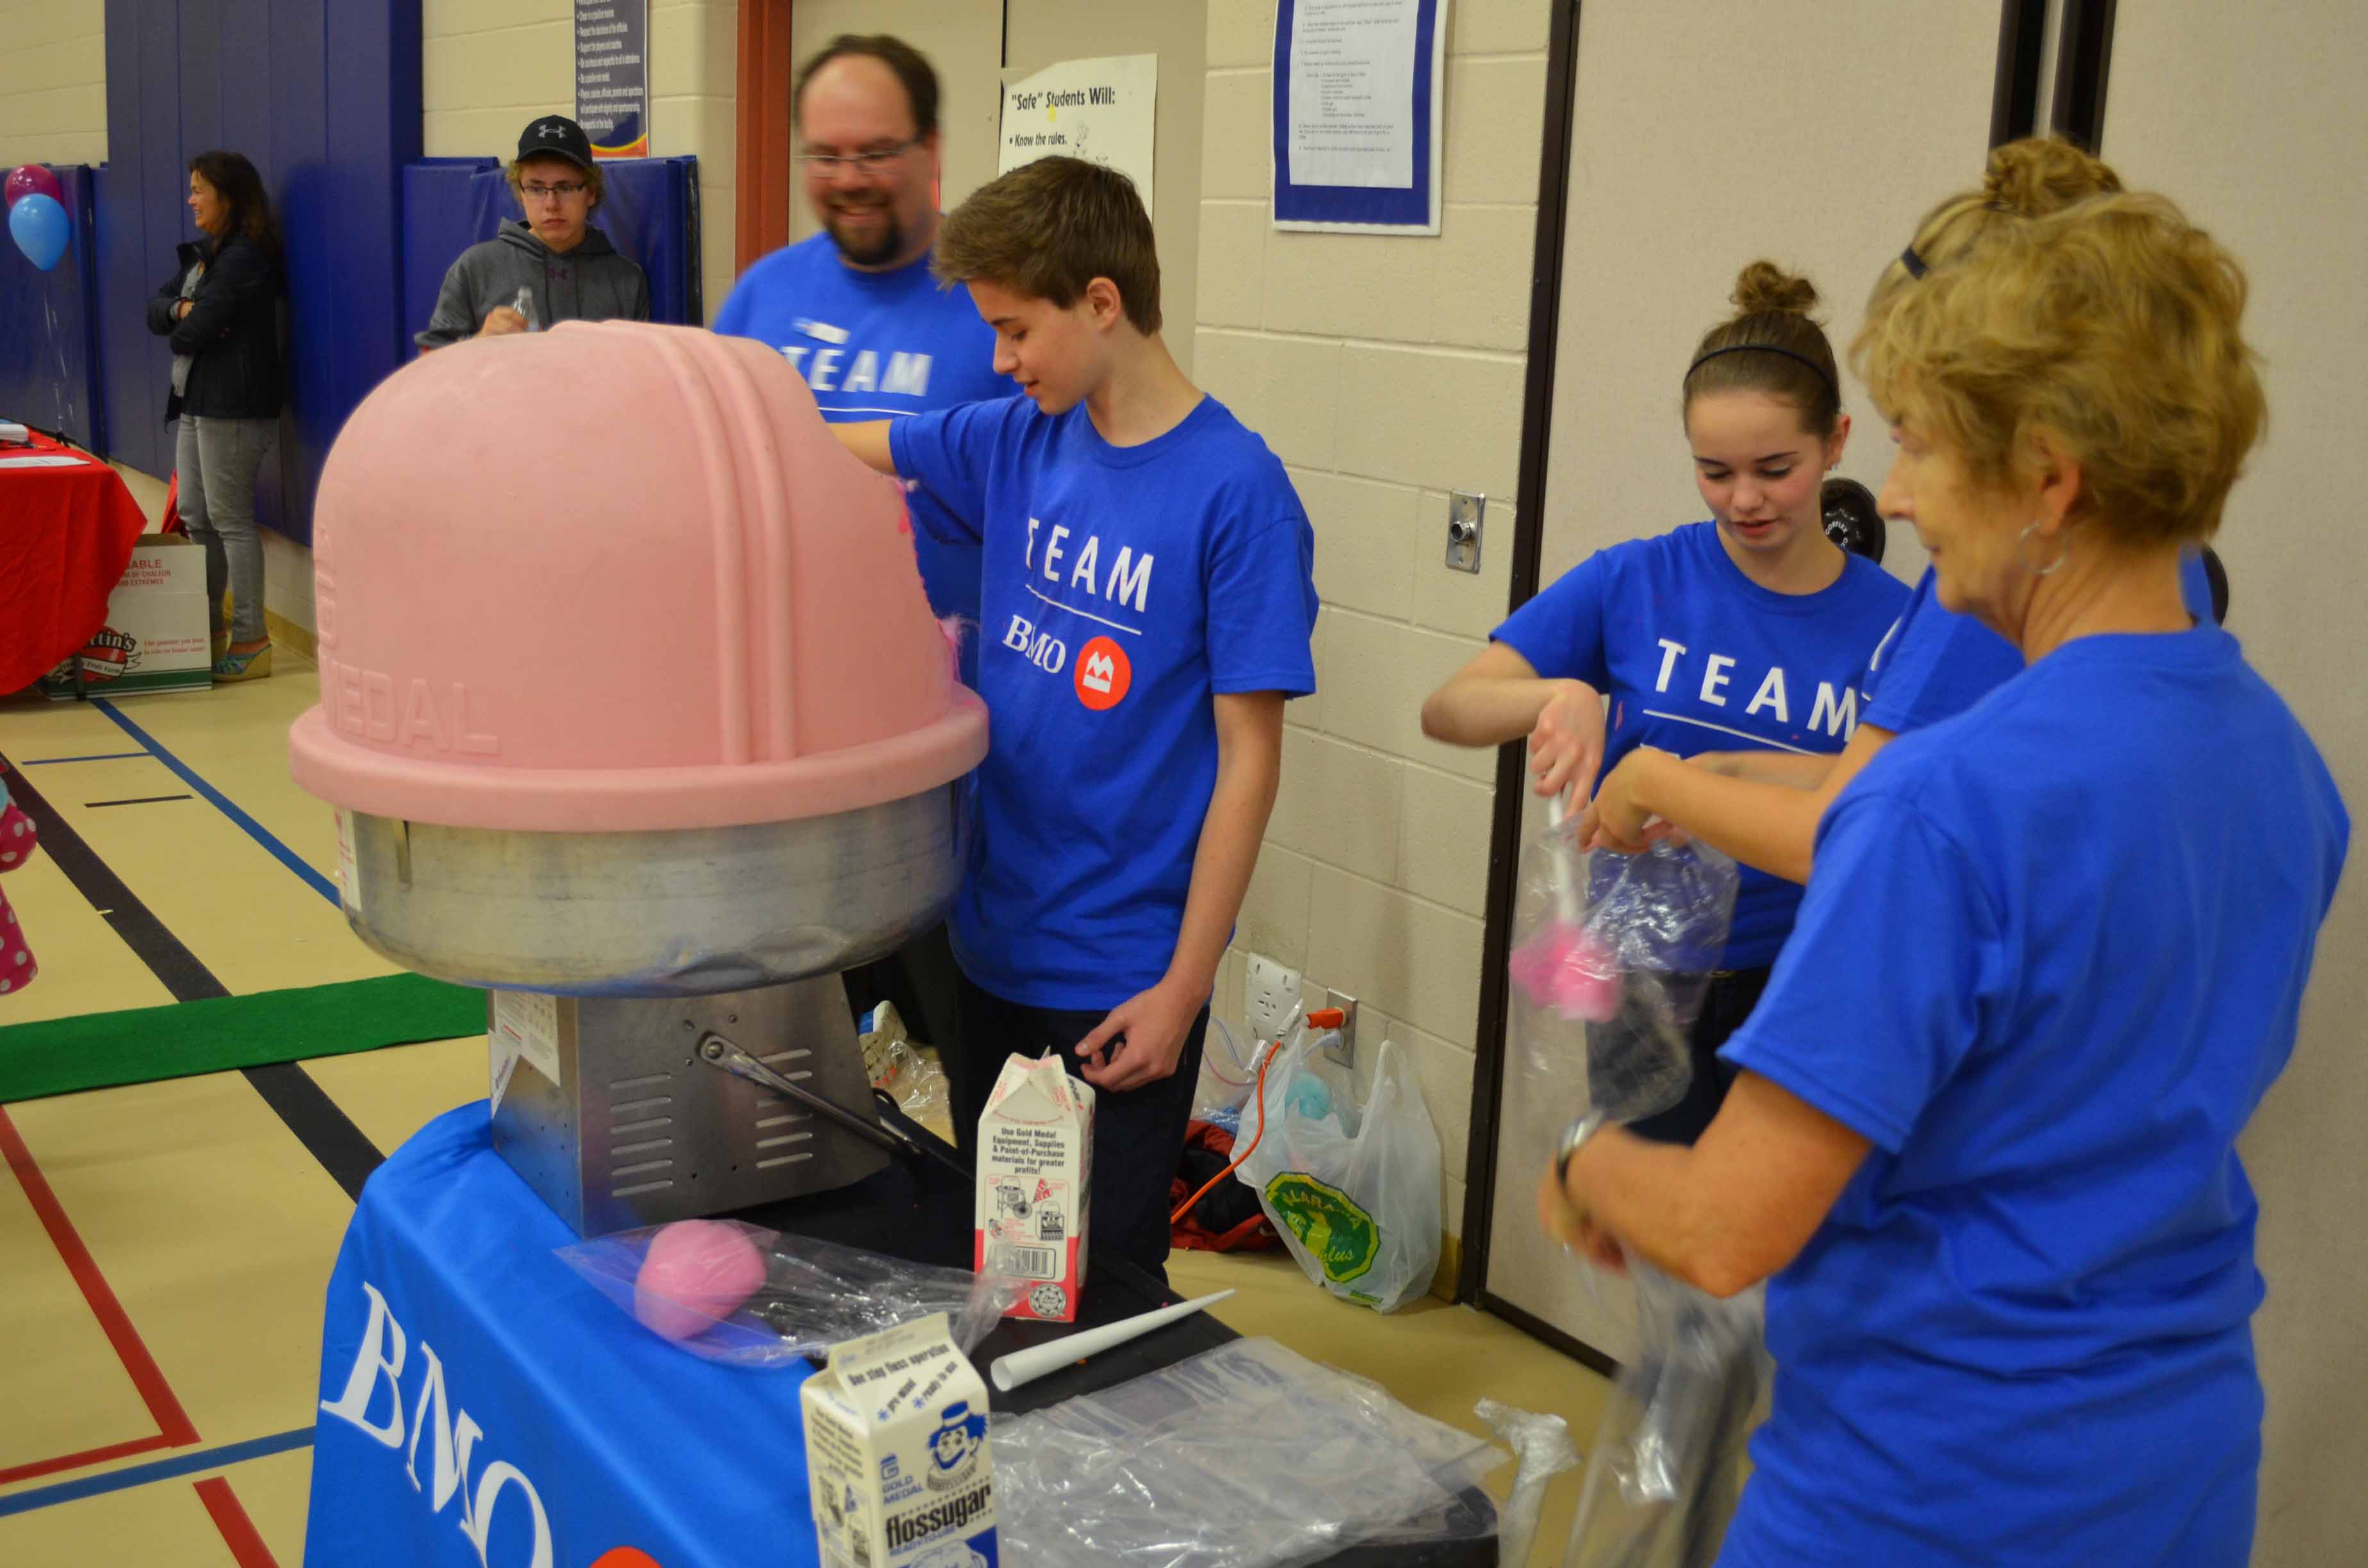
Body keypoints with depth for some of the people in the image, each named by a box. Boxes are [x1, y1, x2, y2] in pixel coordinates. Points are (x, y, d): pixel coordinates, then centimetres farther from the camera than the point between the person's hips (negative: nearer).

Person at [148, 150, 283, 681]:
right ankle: (210, 629, 23)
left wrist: (181, 331, 3)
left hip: (233, 404, -10)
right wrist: (182, 309, -9)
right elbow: (156, 309, 12)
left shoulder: (245, 257, -14)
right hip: (197, 399, 10)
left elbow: (198, 330, -18)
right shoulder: (203, 253, 17)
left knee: (230, 519, -6)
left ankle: (250, 640, 1)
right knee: (193, 515, 13)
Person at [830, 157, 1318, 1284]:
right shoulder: (1019, 441, 1)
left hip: (1124, 978, -6)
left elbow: (1248, 762, -16)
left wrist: (1184, 991, -16)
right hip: (992, 937, 6)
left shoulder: (1237, 492, -16)